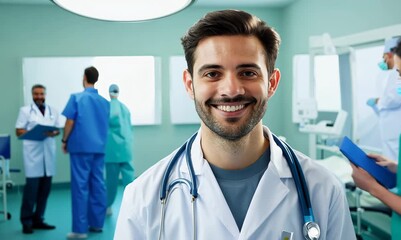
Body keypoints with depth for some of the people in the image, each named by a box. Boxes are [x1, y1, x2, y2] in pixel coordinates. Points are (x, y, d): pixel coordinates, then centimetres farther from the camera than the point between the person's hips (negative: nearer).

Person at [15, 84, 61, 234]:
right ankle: (26, 222, 4)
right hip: (33, 153, -4)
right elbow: (18, 131, 2)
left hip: (49, 152, 4)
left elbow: (58, 129, 14)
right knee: (31, 188, -6)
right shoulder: (25, 110, 6)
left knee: (45, 188, 6)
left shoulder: (53, 111, 15)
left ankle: (38, 219, 16)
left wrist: (53, 133, -8)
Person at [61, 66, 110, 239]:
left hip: (81, 147, -5)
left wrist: (65, 141, 5)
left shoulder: (76, 98, -4)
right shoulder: (104, 102, 11)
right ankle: (97, 223, 15)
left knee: (80, 186, -3)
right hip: (99, 147, 5)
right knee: (98, 184, 9)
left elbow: (70, 122, -7)